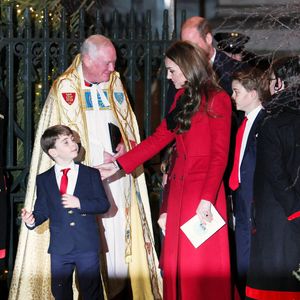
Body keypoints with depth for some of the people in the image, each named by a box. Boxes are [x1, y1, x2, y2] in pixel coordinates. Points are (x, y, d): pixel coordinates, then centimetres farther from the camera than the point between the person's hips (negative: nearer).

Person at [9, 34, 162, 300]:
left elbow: (128, 124, 18)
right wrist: (101, 158, -14)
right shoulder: (66, 88, -4)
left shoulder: (115, 83, 12)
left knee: (123, 230, 0)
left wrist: (126, 144, -3)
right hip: (86, 178, -5)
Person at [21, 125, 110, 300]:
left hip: (88, 246, -1)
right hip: (60, 248, 1)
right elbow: (42, 211, 6)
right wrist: (32, 221, -15)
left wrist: (80, 203, -16)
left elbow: (104, 204, -2)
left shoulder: (91, 174, 3)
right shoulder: (44, 180, 6)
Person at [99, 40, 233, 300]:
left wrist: (207, 198, -18)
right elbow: (159, 138, 15)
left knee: (201, 263, -6)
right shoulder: (182, 98, 16)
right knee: (176, 262, 6)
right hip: (179, 188, 7)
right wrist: (119, 165, 10)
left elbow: (220, 155, -11)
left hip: (204, 189, -7)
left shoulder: (217, 100, -7)